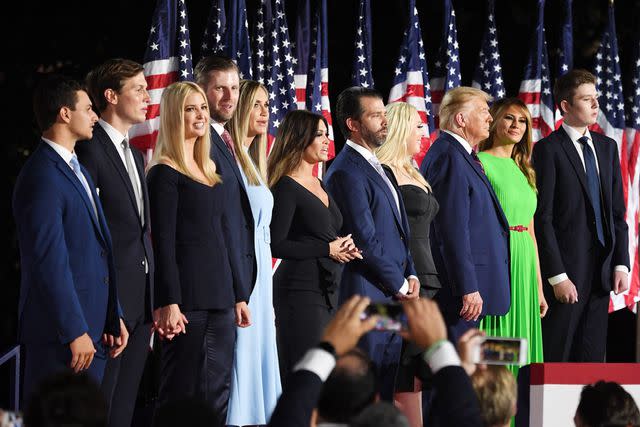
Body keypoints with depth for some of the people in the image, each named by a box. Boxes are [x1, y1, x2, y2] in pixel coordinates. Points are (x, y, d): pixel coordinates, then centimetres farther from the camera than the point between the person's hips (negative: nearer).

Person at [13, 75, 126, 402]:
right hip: (59, 336, -9)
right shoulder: (42, 177, -15)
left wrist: (114, 317, 17)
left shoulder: (78, 171, 18)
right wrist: (75, 332, -20)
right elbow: (49, 262, -20)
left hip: (93, 328, 9)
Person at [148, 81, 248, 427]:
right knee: (184, 395, -6)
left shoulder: (210, 172, 17)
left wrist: (237, 295, 17)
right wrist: (168, 304, -19)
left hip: (219, 297, 8)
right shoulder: (165, 173, -6)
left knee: (217, 394, 6)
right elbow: (163, 242, -12)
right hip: (187, 300, -8)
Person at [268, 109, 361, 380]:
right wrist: (328, 250, -12)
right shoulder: (286, 187, -9)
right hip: (300, 288, -9)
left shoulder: (319, 185, 17)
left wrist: (344, 248, 5)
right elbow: (276, 245, -17)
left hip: (327, 287, 9)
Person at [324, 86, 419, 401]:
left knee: (386, 392, 10)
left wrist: (410, 274, 8)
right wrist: (399, 284, -11)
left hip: (394, 297, 9)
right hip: (367, 297, -9)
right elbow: (365, 239, -17)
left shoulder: (377, 168, 18)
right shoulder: (347, 172, -13)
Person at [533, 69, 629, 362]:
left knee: (592, 357, 9)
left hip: (601, 270, 6)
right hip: (566, 270, -6)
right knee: (556, 357, -1)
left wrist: (621, 263, 5)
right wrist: (557, 277, -15)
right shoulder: (548, 149, -7)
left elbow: (618, 212, 14)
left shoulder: (607, 147, 13)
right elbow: (543, 218, -11)